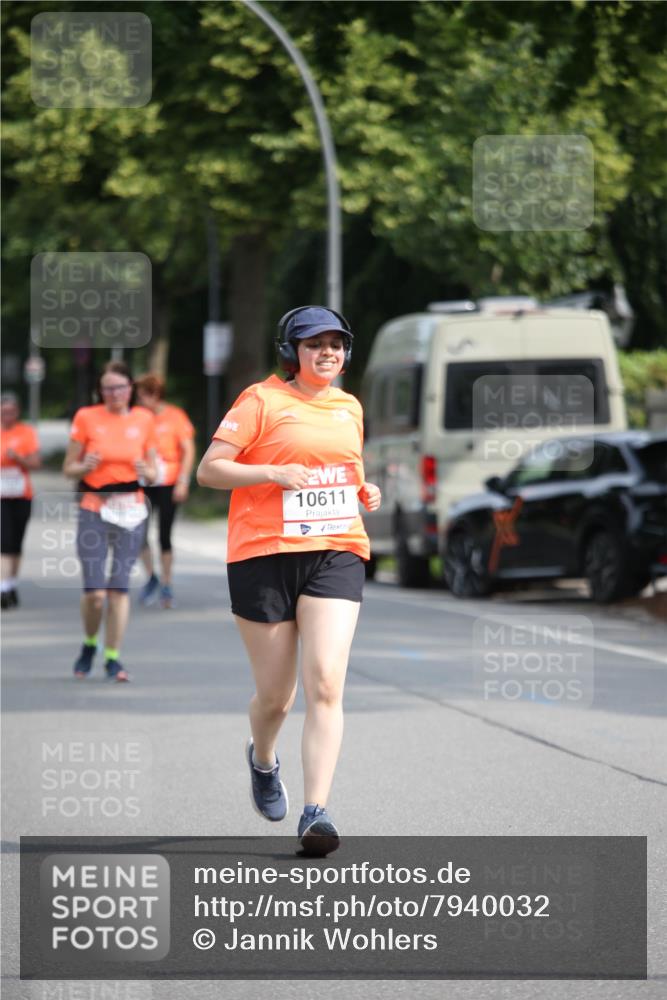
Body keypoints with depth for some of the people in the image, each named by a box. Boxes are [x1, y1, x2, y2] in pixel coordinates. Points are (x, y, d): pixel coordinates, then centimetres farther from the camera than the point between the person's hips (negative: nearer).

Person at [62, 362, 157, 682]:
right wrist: (85, 466, -15)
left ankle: (112, 658, 5)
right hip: (94, 509, -1)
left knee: (119, 587, -3)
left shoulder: (143, 419, 8)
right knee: (94, 591, -8)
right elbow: (68, 467, 6)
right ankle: (89, 644, 19)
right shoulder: (86, 418, 3)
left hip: (131, 510, 2)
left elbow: (153, 472, 15)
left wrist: (146, 472, -8)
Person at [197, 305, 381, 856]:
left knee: (326, 684, -15)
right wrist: (275, 473, -18)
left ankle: (316, 812, -19)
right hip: (264, 555, -3)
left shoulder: (349, 407, 16)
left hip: (336, 554, 3)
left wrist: (364, 491, 11)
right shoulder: (262, 400, -1)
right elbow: (209, 470, -5)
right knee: (275, 694, 5)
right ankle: (262, 758, 41)